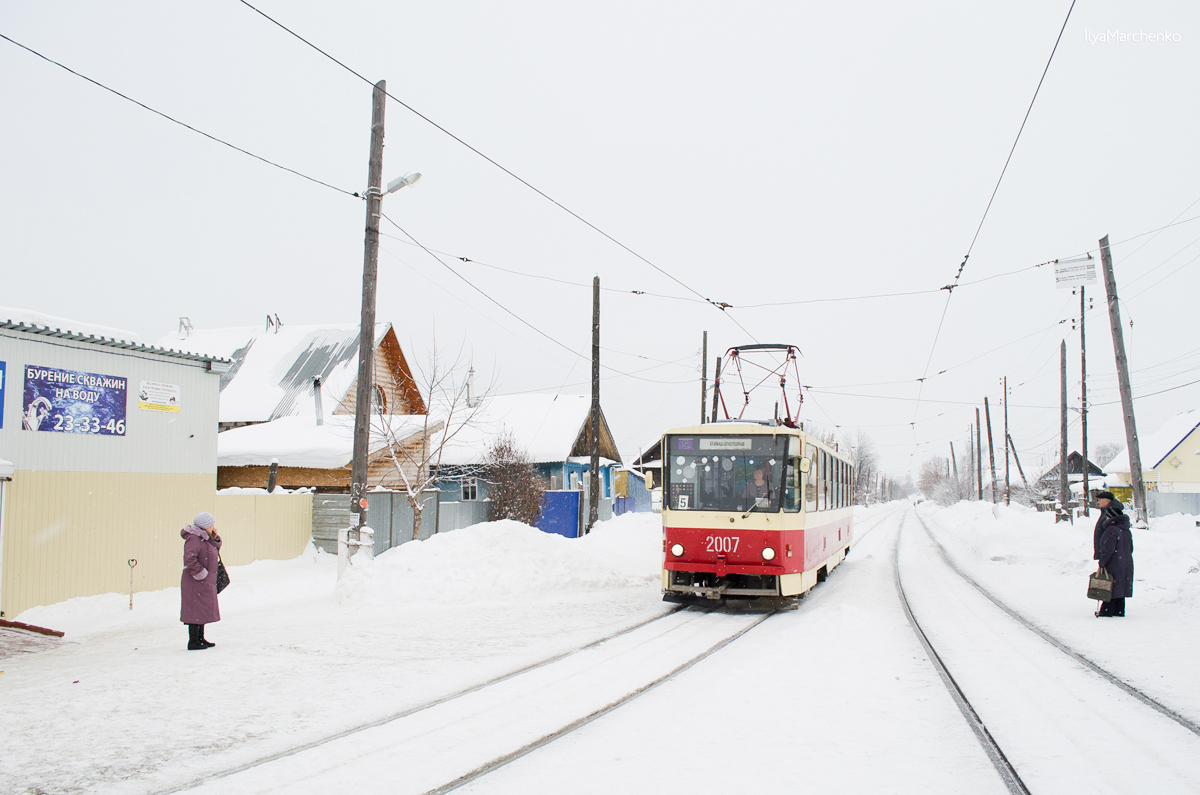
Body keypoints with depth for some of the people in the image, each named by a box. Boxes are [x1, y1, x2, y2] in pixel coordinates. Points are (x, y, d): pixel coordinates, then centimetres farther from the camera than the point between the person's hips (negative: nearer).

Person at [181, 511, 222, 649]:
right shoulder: (193, 539, -20)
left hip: (206, 583, 10)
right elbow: (189, 559, -30)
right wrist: (200, 573, -23)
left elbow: (216, 547, 24)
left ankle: (200, 638, 26)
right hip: (196, 583, -10)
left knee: (203, 610, 16)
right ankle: (193, 641, 2)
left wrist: (214, 538, 5)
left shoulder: (205, 538, 11)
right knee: (196, 609, -5)